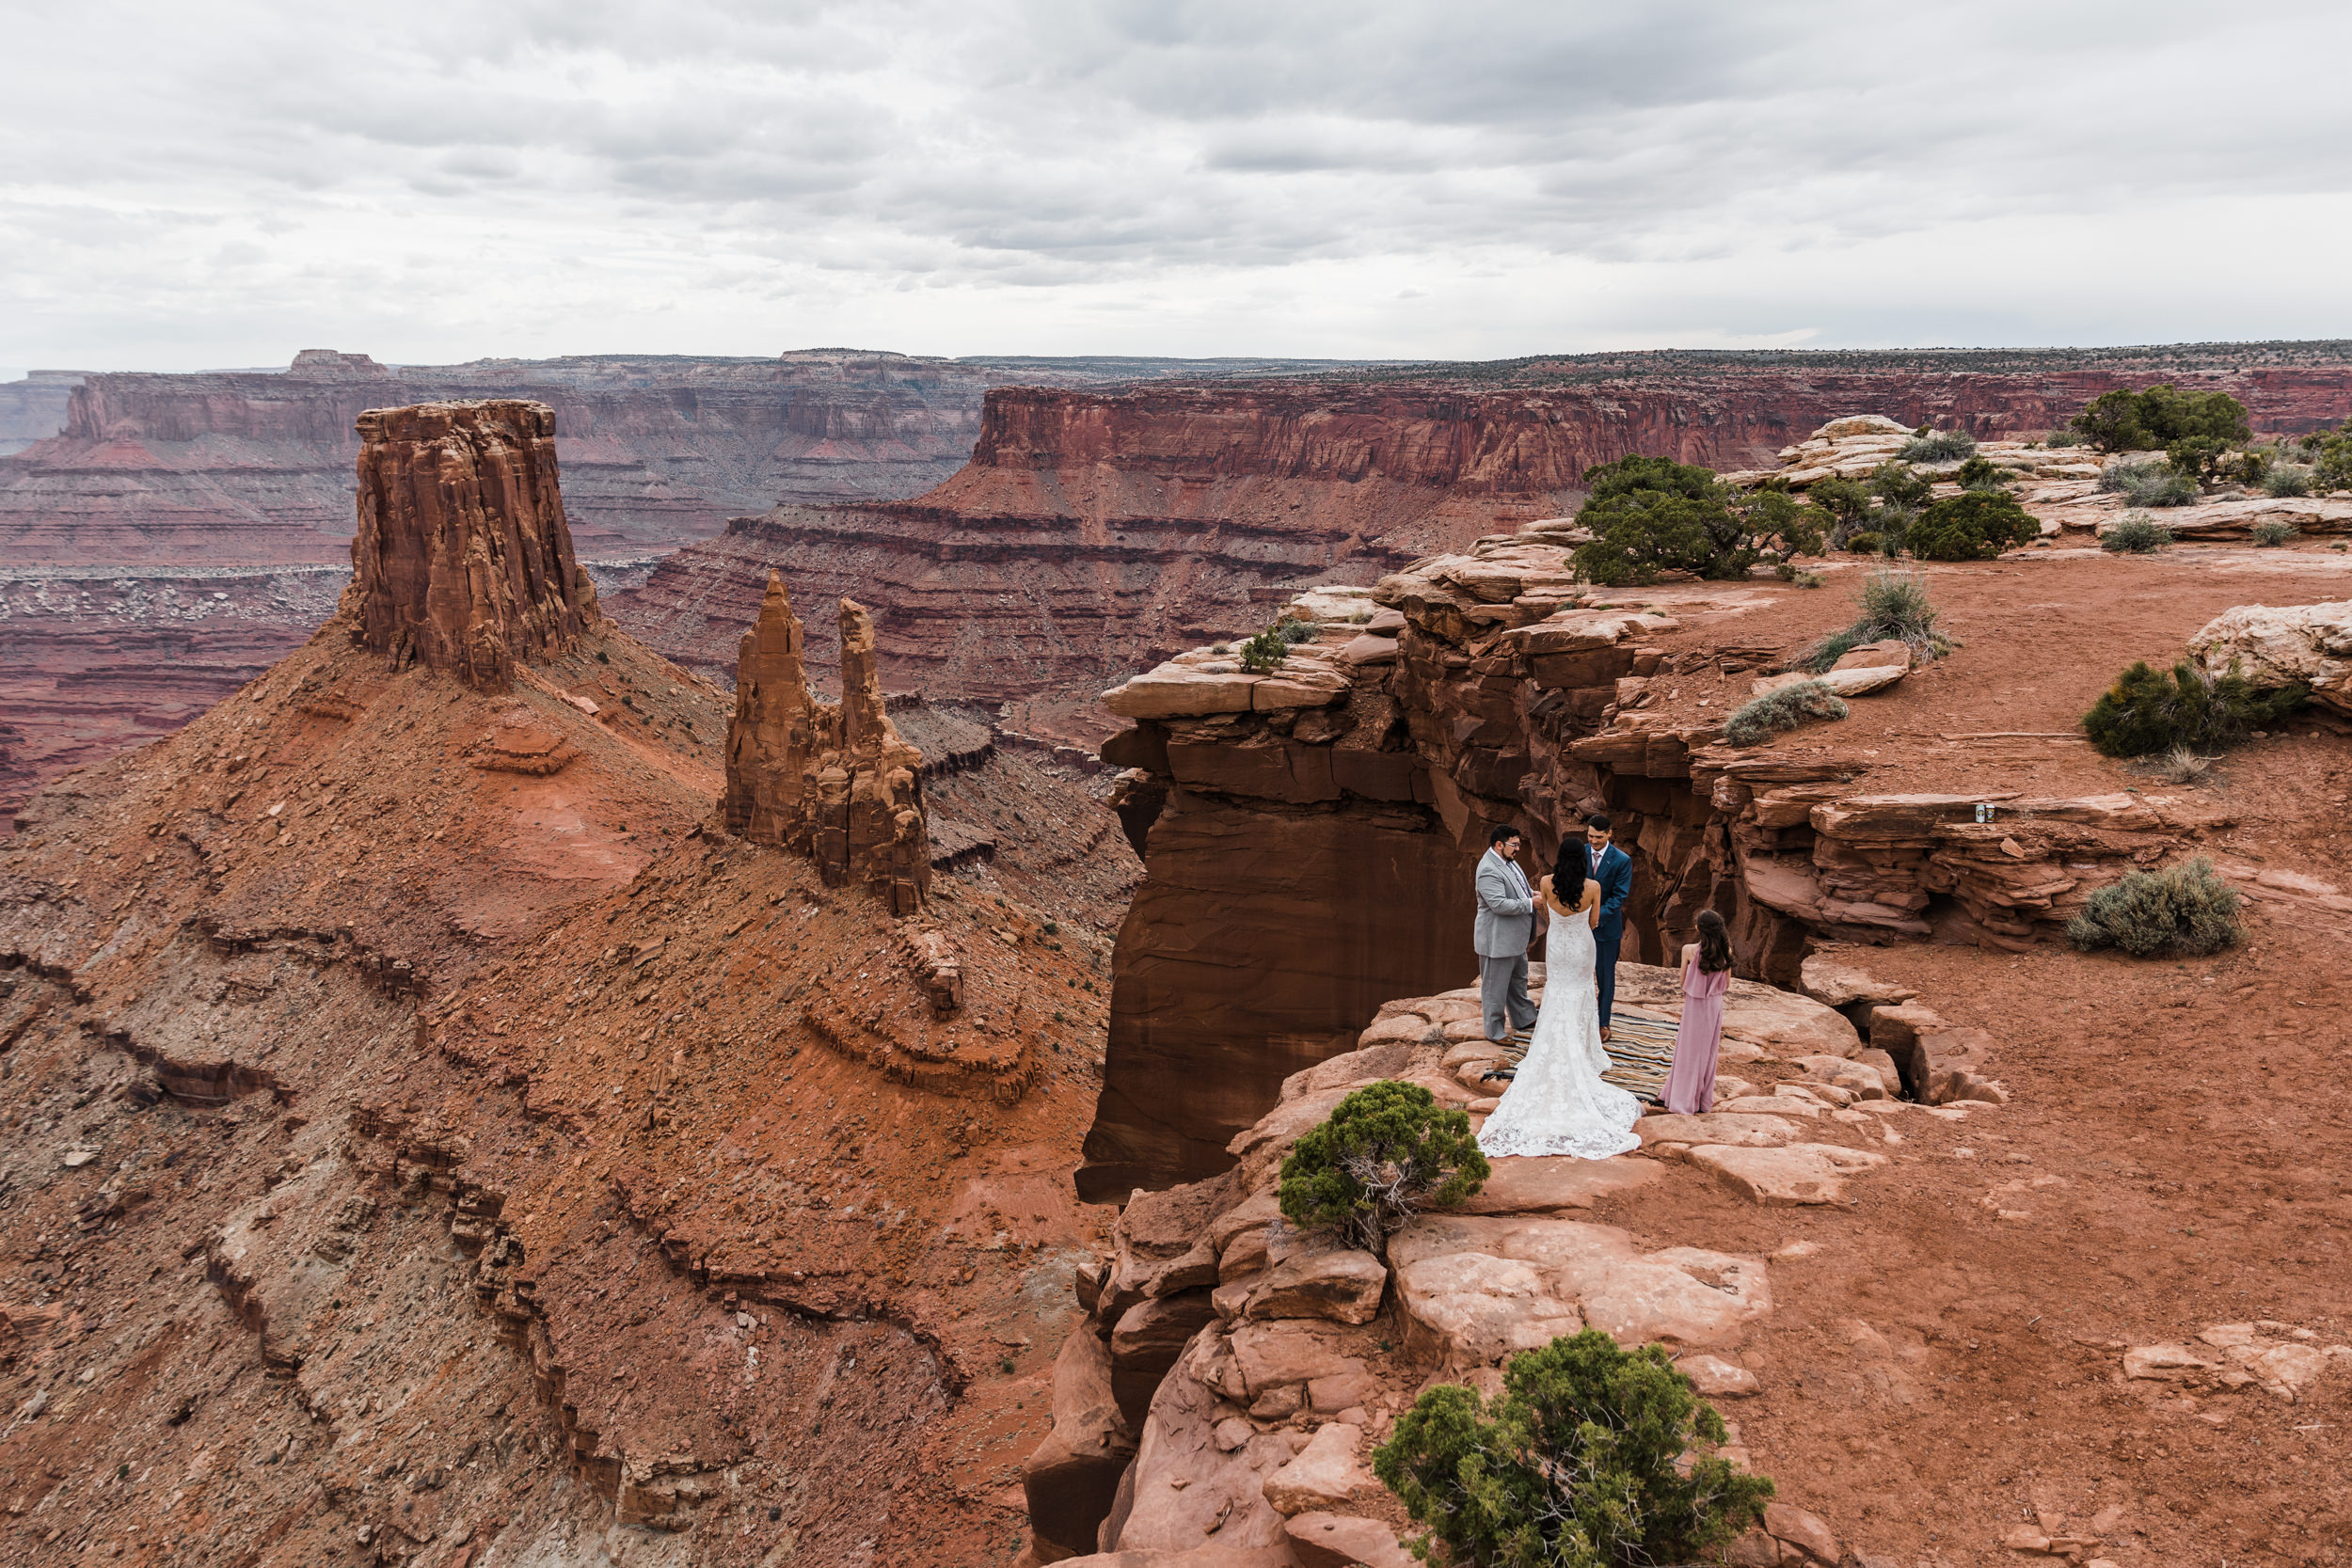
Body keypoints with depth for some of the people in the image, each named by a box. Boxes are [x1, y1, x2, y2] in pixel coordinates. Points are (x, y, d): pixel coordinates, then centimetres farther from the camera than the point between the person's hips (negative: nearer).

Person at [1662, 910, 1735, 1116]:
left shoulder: (1689, 950, -18)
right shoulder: (1725, 951, -9)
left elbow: (1683, 983, -8)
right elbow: (1727, 985, 0)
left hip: (1693, 1006, -3)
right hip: (1715, 1005, 3)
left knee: (1689, 1052, 8)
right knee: (1708, 1052, 15)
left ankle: (1684, 1103, 12)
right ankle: (1704, 1103, 24)